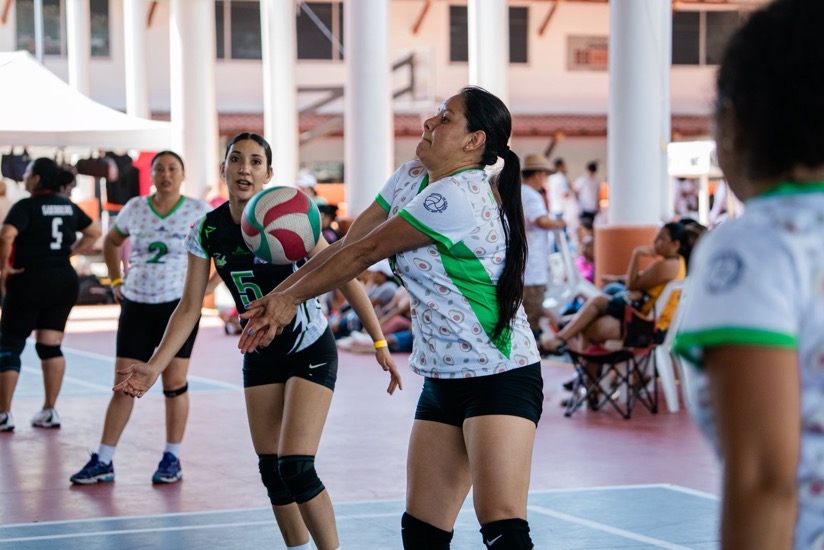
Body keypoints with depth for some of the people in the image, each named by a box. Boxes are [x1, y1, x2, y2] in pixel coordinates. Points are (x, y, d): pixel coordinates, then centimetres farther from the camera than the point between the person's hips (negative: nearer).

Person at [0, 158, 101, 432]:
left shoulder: (26, 206, -12)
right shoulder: (69, 207, 8)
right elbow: (94, 233, 20)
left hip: (30, 281, -6)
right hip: (65, 281, 6)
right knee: (50, 346, 12)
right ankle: (49, 412, 13)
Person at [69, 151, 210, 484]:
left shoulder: (198, 211, -4)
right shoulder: (135, 208, 5)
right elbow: (111, 242, 21)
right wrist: (116, 281, 13)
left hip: (179, 306, -2)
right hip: (137, 306, 3)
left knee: (174, 384, 1)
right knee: (123, 384, 2)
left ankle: (172, 460, 13)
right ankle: (103, 462, 5)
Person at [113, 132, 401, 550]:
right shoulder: (207, 232, -7)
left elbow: (344, 279, -14)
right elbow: (189, 306, -2)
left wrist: (379, 343, -18)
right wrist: (154, 367, -12)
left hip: (311, 351, -5)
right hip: (261, 355, 5)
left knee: (295, 468, -16)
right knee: (271, 472, 5)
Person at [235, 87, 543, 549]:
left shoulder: (454, 198, -20)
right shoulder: (413, 178, 8)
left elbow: (365, 253, -11)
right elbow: (347, 245, 10)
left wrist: (291, 295, 1)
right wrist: (281, 295, 2)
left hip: (500, 378, -9)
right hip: (443, 383, 9)